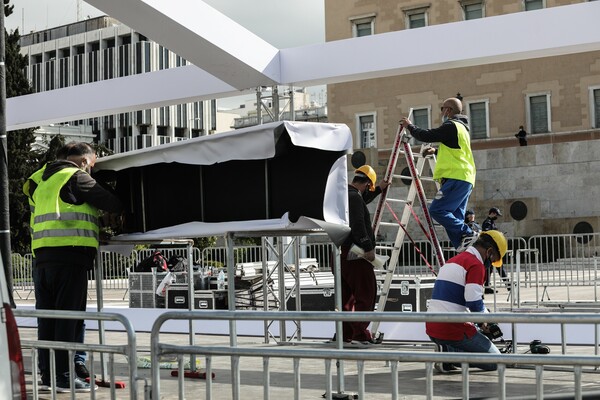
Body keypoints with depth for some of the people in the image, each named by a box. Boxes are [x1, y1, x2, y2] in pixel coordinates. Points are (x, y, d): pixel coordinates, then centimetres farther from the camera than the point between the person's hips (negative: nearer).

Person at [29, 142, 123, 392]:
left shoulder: (44, 181, 24)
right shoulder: (77, 177, -3)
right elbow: (109, 202, -4)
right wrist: (124, 208, 17)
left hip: (43, 254, 8)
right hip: (70, 252, -8)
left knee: (47, 315, 11)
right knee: (69, 316, -5)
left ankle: (47, 372, 14)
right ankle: (63, 376, -5)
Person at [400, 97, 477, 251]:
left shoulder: (451, 126, -7)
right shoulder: (462, 128, 26)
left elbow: (426, 136, -8)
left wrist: (409, 126, 7)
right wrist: (436, 151, 37)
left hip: (456, 178, -10)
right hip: (465, 179, 10)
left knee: (437, 210, -14)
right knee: (454, 217, 7)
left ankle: (467, 234, -17)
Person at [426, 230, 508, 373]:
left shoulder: (453, 260, 20)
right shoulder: (476, 264, -9)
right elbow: (474, 303, -19)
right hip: (453, 329, -9)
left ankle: (447, 351, 4)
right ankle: (449, 353, -11)